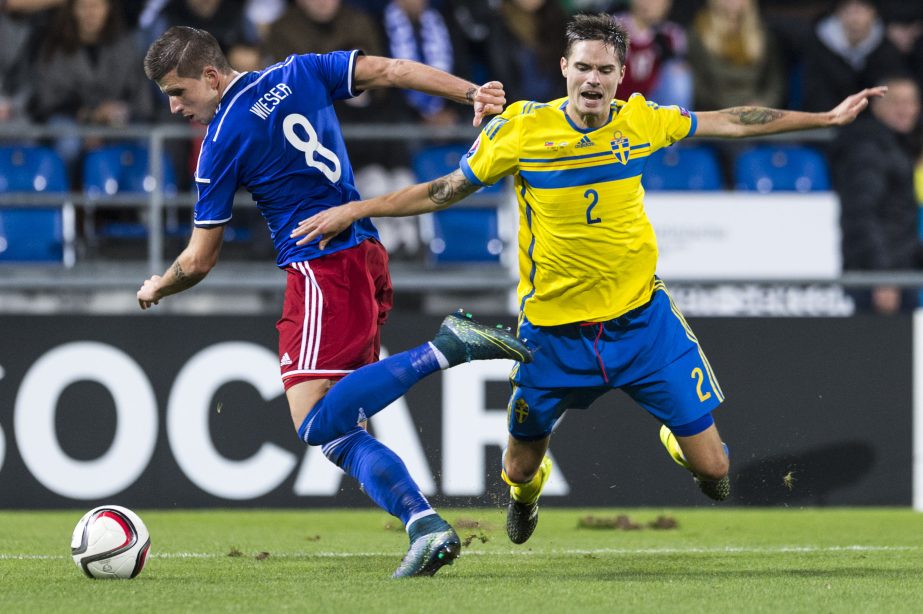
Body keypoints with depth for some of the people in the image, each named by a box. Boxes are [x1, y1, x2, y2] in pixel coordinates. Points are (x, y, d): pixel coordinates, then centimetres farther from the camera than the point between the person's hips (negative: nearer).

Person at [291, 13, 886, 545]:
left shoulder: (641, 120, -6)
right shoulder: (520, 129, -12)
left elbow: (731, 121, 6)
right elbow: (446, 190, 0)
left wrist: (827, 116, 8)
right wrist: (355, 210, -1)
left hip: (643, 318, 1)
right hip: (552, 327, -1)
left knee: (712, 466, -1)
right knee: (520, 468, 13)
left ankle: (679, 442, 38)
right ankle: (526, 493, 53)